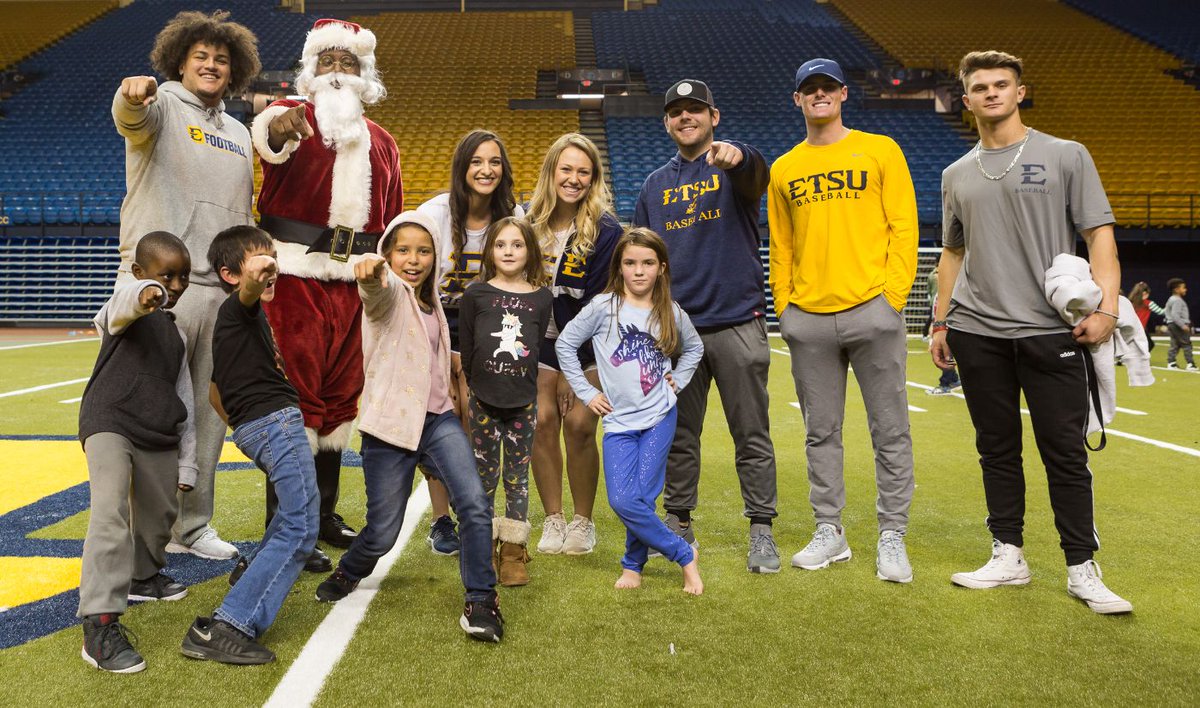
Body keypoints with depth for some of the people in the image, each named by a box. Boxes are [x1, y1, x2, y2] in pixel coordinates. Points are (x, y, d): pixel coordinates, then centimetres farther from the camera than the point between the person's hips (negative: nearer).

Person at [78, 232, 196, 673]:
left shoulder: (174, 334, 18)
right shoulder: (127, 301, -3)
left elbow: (183, 401, 20)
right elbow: (127, 300, -32)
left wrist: (187, 464, 19)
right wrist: (147, 294, -58)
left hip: (158, 436, 8)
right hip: (110, 421, -7)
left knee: (160, 513, 18)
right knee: (111, 512, -22)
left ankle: (143, 575, 47)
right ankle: (100, 625, -26)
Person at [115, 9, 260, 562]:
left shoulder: (238, 134, 22)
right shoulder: (163, 108, 4)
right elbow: (131, 118, -21)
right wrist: (134, 94, -45)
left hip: (221, 290, 6)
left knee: (208, 413, 7)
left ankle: (192, 525, 17)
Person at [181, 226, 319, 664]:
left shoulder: (228, 323, 23)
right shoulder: (240, 308, -5)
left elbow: (215, 392, 30)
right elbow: (249, 289, -32)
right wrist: (259, 273, -54)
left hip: (251, 427, 10)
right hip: (276, 419, -10)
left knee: (299, 498, 35)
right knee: (300, 530, -15)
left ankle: (254, 569, 49)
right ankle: (226, 628, -21)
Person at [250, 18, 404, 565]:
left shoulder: (381, 142, 19)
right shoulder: (295, 115, 2)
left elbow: (393, 221, 22)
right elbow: (267, 135, -24)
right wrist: (280, 129, -48)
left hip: (354, 281, 6)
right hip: (296, 276, -5)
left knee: (341, 394, 11)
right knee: (297, 392, -6)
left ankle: (324, 515, 24)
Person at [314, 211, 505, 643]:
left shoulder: (430, 303, 14)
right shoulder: (388, 294, -7)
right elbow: (376, 289, -34)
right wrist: (371, 272, -56)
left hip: (437, 419, 5)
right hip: (390, 427, -5)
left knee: (475, 506, -15)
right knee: (383, 533, 3)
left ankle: (481, 602, -3)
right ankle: (348, 574, 36)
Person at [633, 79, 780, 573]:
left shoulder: (734, 165, 2)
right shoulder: (656, 184, 15)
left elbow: (757, 173, -24)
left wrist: (736, 157, -48)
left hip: (737, 323, -4)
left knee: (752, 435, 1)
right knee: (677, 436, 11)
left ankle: (761, 531, 10)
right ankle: (678, 524, 22)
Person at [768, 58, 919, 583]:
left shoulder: (880, 151, 6)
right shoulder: (783, 170, 14)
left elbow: (903, 227, 1)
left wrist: (893, 293, -8)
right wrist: (783, 306, 6)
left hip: (871, 310, -3)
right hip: (807, 319, 3)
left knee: (890, 431, 0)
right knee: (821, 432, 9)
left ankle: (891, 537, 10)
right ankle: (829, 531, 20)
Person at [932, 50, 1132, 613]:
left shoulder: (1066, 157, 4)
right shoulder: (957, 175, 15)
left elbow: (1099, 233, -2)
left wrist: (1107, 307, -15)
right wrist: (940, 322, 15)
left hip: (1050, 331, -3)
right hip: (977, 333, 4)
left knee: (1066, 452, -1)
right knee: (997, 449, 10)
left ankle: (1081, 568, 9)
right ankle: (1008, 556, 20)